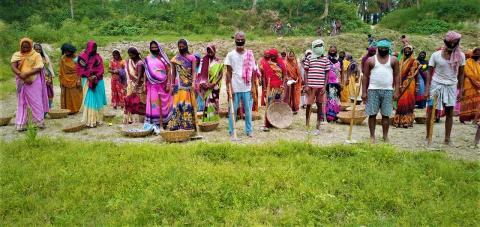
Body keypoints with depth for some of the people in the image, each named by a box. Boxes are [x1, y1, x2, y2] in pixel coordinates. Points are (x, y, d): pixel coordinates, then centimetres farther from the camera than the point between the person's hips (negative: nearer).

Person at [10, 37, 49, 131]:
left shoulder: (36, 55, -1)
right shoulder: (16, 55, 4)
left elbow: (38, 68, -11)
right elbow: (13, 67, -8)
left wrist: (26, 74, -22)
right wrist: (22, 76, -23)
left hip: (34, 82, -1)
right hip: (21, 82, 2)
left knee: (36, 102, 3)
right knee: (21, 103, 6)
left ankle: (39, 122, 9)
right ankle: (21, 125, 12)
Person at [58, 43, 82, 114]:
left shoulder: (75, 58, -5)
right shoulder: (63, 59, 2)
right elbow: (61, 71, 5)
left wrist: (78, 80, -13)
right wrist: (61, 81, 1)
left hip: (74, 80, -2)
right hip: (66, 80, 2)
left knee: (75, 95, 3)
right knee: (66, 96, 4)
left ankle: (74, 109, 13)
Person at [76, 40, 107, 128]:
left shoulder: (98, 57, 8)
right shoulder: (83, 57, -3)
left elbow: (101, 69, 4)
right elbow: (80, 69, -4)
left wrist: (96, 76, -14)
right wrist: (89, 76, -15)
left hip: (98, 82, 4)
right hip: (88, 81, -4)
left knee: (98, 100, 7)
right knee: (90, 100, -6)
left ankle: (97, 119, 15)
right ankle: (90, 120, -2)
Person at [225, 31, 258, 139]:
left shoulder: (249, 54, 6)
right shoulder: (230, 55, 1)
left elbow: (253, 71, 8)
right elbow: (228, 72, 1)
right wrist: (229, 87, -6)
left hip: (247, 87, 2)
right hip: (235, 88, -1)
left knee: (248, 110, 6)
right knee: (233, 110, 4)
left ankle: (249, 130, 16)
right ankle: (231, 131, 12)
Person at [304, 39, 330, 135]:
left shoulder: (325, 60, 6)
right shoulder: (309, 58, 4)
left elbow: (327, 73, 6)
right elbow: (306, 72, 4)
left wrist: (325, 86, -3)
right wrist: (306, 85, -4)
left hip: (321, 86, 1)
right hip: (311, 85, -1)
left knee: (319, 105, 6)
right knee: (308, 105, 0)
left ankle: (318, 127, 13)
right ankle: (307, 125, 12)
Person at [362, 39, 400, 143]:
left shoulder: (393, 60, 8)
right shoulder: (370, 60, 5)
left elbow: (397, 76, 6)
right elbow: (365, 77, 4)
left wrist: (396, 91, -3)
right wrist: (364, 92, -3)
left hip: (388, 90, 1)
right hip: (373, 90, -1)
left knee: (386, 115, 4)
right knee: (372, 114, 1)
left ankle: (385, 137, 11)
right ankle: (372, 136, 9)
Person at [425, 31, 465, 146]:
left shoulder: (460, 56, -2)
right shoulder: (436, 55, -8)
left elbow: (461, 74, 6)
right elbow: (430, 73, -4)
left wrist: (461, 90, 4)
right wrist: (427, 89, -9)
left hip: (451, 86, 2)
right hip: (436, 85, -2)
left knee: (450, 113, 4)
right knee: (431, 111, 3)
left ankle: (447, 138, 11)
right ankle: (428, 136, 13)